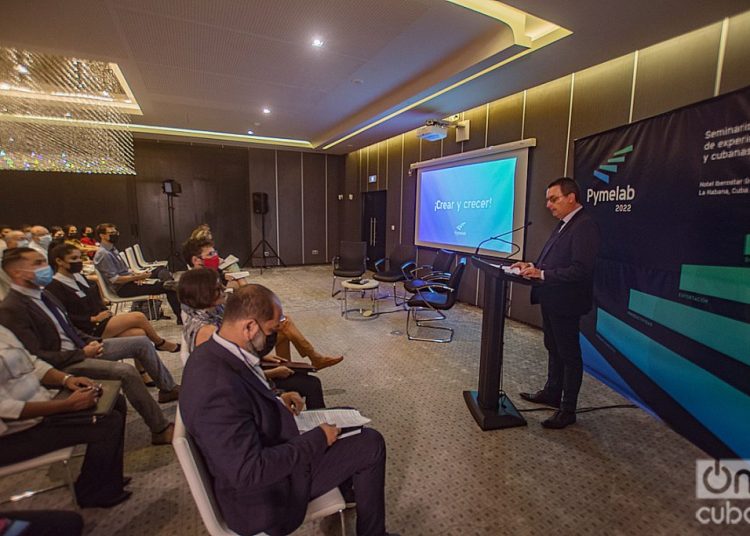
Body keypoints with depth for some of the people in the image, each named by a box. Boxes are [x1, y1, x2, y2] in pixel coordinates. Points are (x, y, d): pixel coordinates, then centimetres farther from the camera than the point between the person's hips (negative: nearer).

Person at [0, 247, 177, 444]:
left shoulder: (42, 294, 9)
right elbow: (36, 357, -21)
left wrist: (91, 342, 1)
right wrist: (82, 353, -16)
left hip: (79, 347, 9)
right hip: (61, 364, -9)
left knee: (142, 343, 1)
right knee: (126, 371, -28)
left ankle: (169, 388, 14)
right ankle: (161, 429, -17)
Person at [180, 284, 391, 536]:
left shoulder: (211, 353, -7)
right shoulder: (220, 390, -36)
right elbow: (250, 473, -33)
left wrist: (276, 401, -1)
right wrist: (317, 439, -23)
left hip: (265, 451, 9)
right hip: (266, 496, -9)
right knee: (370, 444, -5)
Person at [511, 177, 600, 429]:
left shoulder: (584, 226, -19)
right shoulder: (564, 224, 11)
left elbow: (581, 269, -27)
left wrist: (542, 274, -26)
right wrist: (532, 266, 1)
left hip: (565, 302, -9)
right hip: (551, 300, 10)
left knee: (569, 354, 5)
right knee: (554, 349, 22)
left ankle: (568, 410, 19)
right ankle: (552, 393, 39)